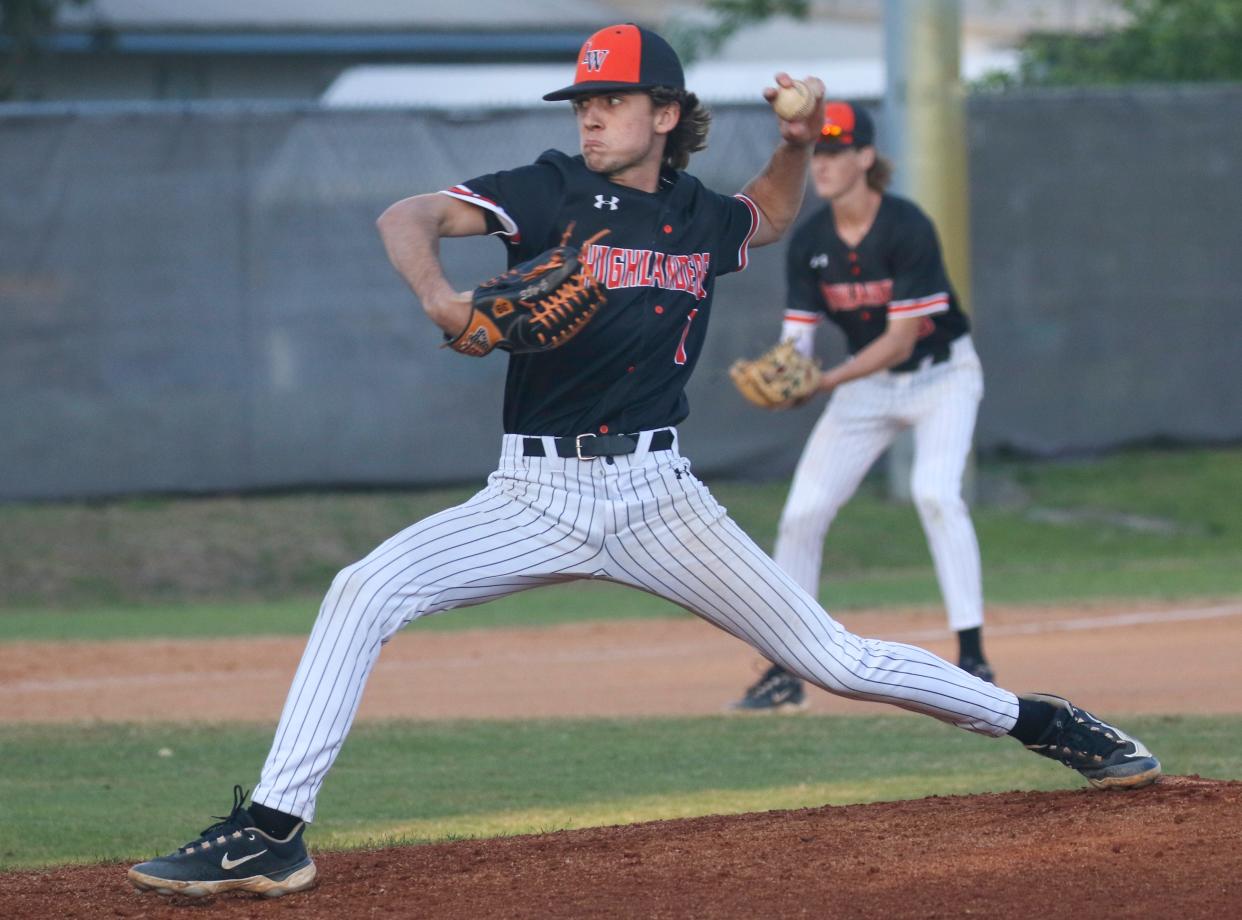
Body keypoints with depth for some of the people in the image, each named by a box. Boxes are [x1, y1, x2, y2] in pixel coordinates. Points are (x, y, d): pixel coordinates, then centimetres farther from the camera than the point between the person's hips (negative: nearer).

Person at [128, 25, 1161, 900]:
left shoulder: (702, 218, 7)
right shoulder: (553, 192, -3)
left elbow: (771, 215, 32)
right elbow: (407, 218, -16)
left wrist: (799, 141, 11)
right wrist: (438, 295, -37)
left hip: (656, 495, 1)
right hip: (534, 496, -1)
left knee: (834, 657, -2)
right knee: (364, 591, -23)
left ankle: (1032, 718, 20)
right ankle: (271, 832, -22)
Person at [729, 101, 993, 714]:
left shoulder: (907, 228, -25)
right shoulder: (809, 242, -10)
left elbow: (901, 337, -27)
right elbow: (797, 336, -11)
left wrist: (828, 382, -39)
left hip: (942, 373, -5)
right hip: (868, 382, 5)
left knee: (934, 491, -29)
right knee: (801, 512, -3)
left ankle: (972, 658, -23)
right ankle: (785, 678, 9)